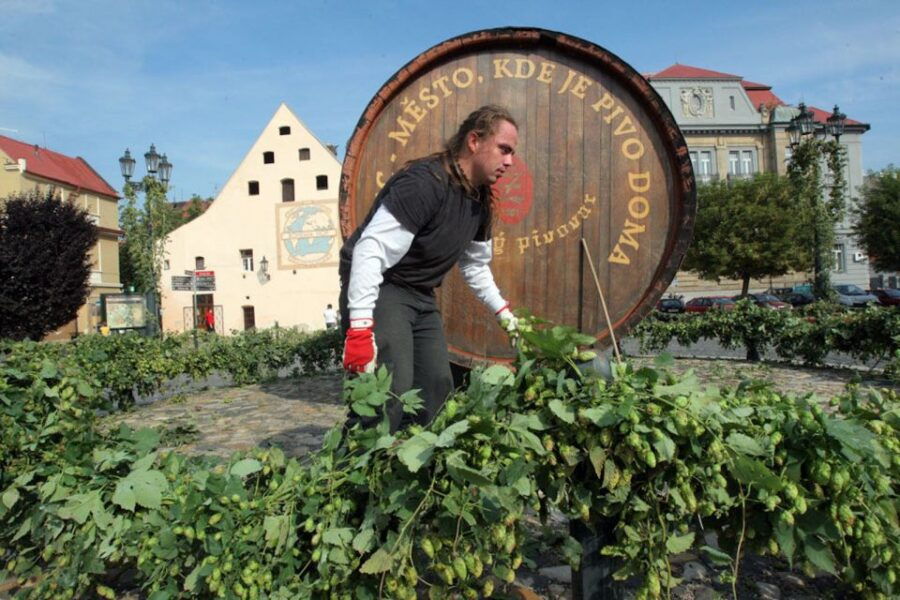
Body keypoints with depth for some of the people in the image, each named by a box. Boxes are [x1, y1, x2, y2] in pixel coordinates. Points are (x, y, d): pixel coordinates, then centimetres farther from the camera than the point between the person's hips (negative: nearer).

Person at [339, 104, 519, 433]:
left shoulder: (479, 199, 7)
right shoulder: (424, 182, -23)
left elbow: (475, 264, 22)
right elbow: (371, 251, -30)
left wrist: (502, 310, 20)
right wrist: (360, 327, -34)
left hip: (422, 296, 9)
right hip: (379, 289, -9)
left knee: (438, 387, 10)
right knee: (390, 390, -20)